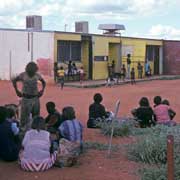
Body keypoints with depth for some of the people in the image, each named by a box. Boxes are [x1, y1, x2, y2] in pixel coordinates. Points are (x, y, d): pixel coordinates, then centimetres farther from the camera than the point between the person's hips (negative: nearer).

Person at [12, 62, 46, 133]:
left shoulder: (37, 75, 2)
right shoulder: (23, 75, -7)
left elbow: (43, 82, 20)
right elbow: (14, 81, 3)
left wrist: (42, 90, 8)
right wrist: (17, 91, -1)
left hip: (35, 98, 4)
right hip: (26, 98, -3)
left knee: (36, 116, 9)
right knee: (25, 116, -2)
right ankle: (23, 130, 7)